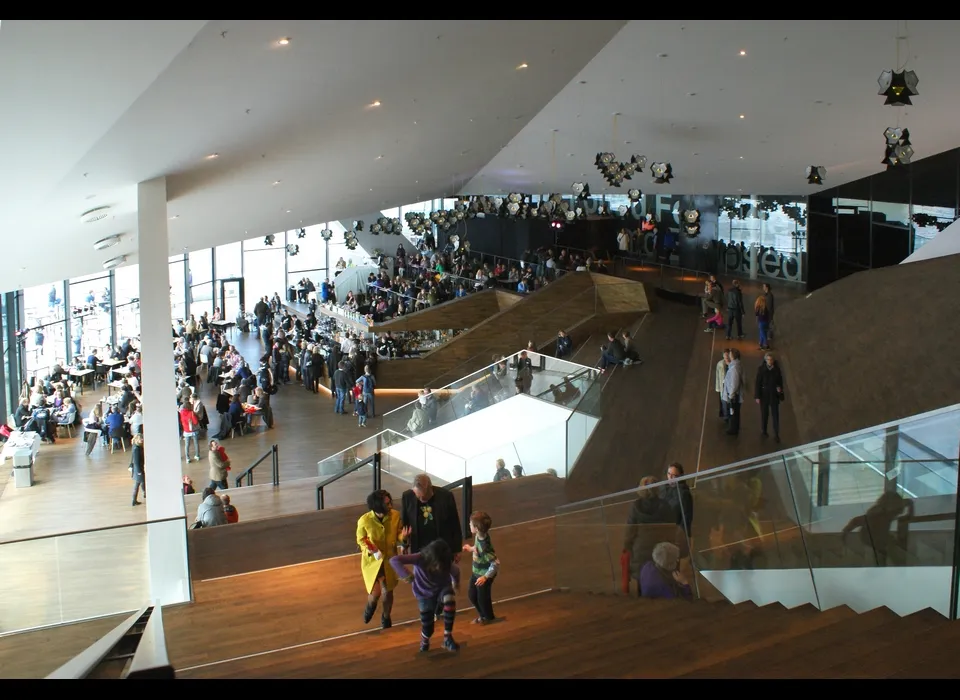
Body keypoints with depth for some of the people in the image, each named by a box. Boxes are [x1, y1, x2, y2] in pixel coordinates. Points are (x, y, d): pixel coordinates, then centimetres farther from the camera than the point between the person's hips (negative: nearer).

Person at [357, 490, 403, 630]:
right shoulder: (364, 520, -23)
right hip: (371, 560, -2)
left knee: (387, 592, 8)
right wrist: (371, 550, -24)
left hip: (389, 559, 2)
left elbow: (399, 535, -4)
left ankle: (386, 617, 39)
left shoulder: (396, 516, -18)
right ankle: (370, 606, 39)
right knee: (375, 593, -1)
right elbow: (361, 540, -6)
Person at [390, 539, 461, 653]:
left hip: (442, 588, 0)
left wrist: (456, 582, 19)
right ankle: (424, 644, 44)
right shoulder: (421, 558, -34)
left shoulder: (447, 564, -27)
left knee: (450, 599, -34)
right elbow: (394, 560, -40)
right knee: (427, 625, 5)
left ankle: (447, 638, -22)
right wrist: (406, 574, -53)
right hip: (425, 593, 0)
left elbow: (456, 571, -1)